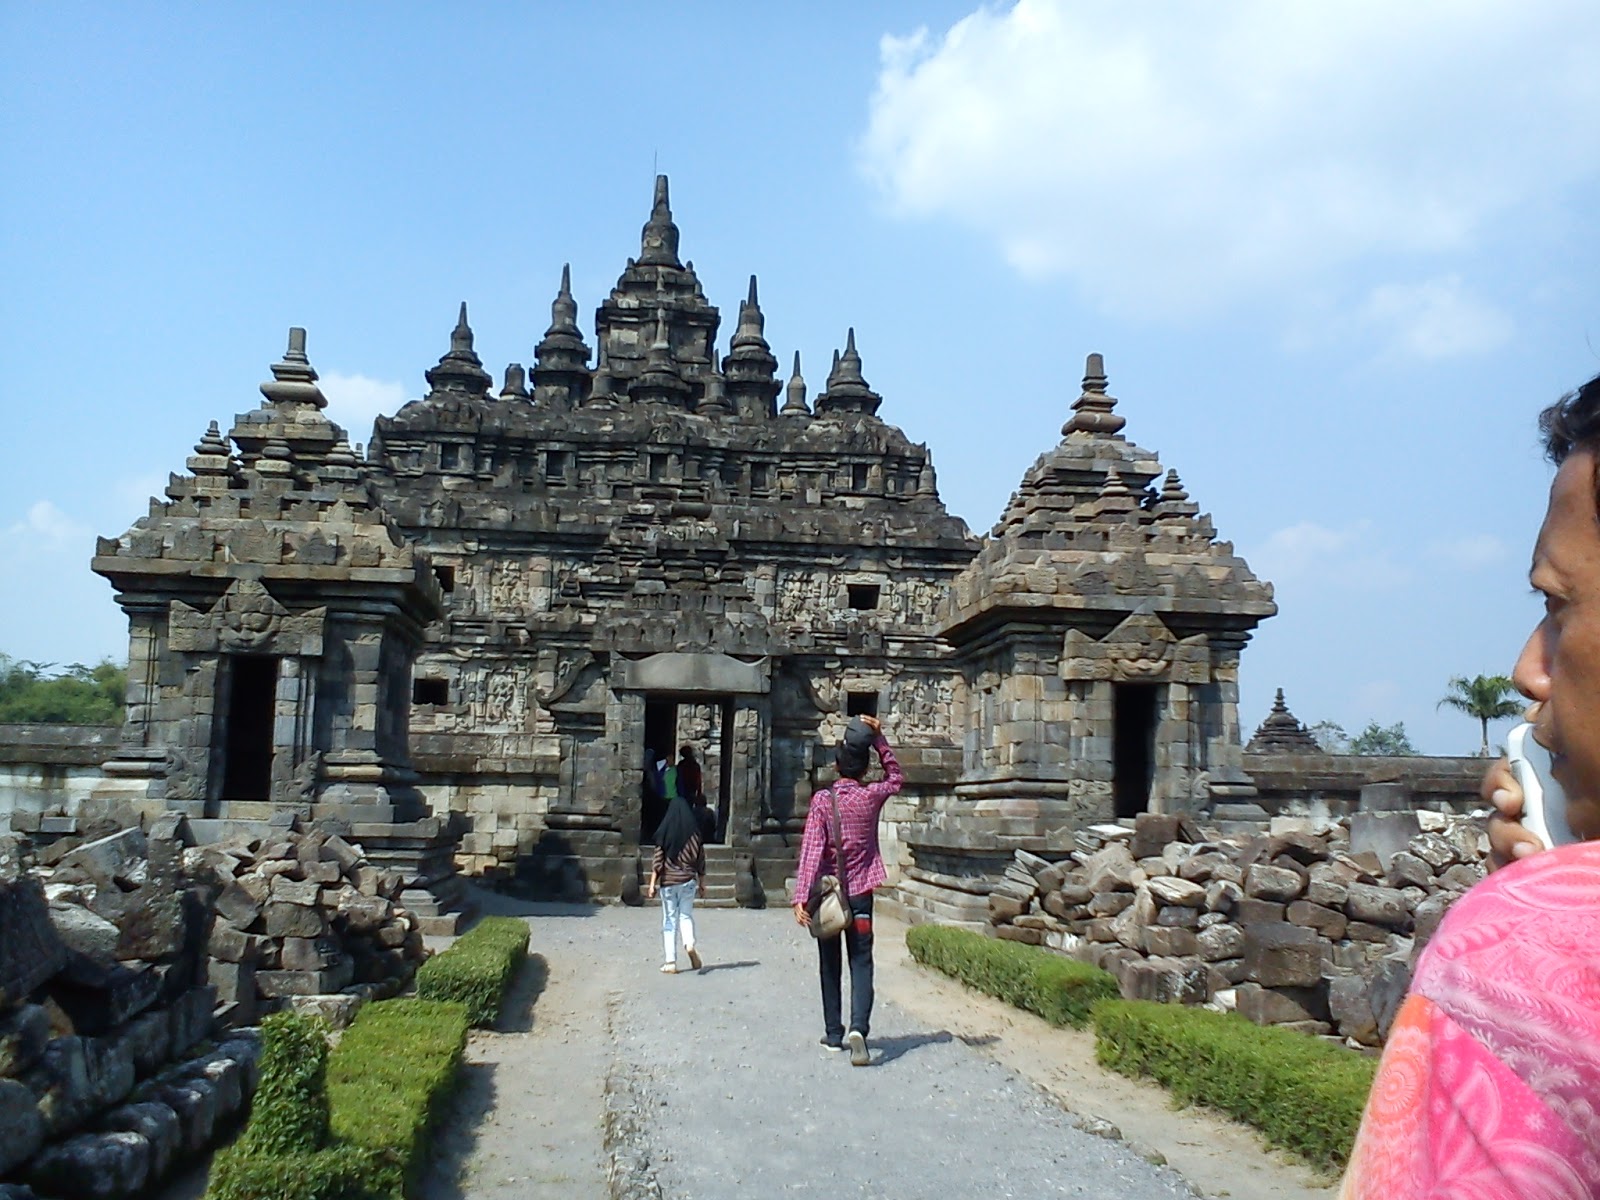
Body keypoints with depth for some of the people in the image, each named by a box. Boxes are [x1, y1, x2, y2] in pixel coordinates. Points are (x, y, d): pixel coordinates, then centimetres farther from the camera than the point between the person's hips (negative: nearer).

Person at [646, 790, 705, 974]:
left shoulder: (665, 833, -5)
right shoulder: (694, 834, 0)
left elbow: (658, 861, -6)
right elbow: (701, 860, 6)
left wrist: (652, 884, -3)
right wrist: (702, 882, 16)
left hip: (668, 881, -1)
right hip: (688, 881, 1)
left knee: (669, 920, 6)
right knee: (686, 915, 14)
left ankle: (670, 962, 3)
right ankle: (689, 944, -15)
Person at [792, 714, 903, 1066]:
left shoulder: (822, 800, -8)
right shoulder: (872, 796, -4)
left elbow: (811, 849, -16)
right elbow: (895, 777, 19)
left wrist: (801, 897, -19)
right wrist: (879, 738, 11)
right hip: (860, 893, 0)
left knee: (830, 966, 13)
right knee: (861, 964, 0)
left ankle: (834, 1034, 20)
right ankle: (858, 1028, -21)